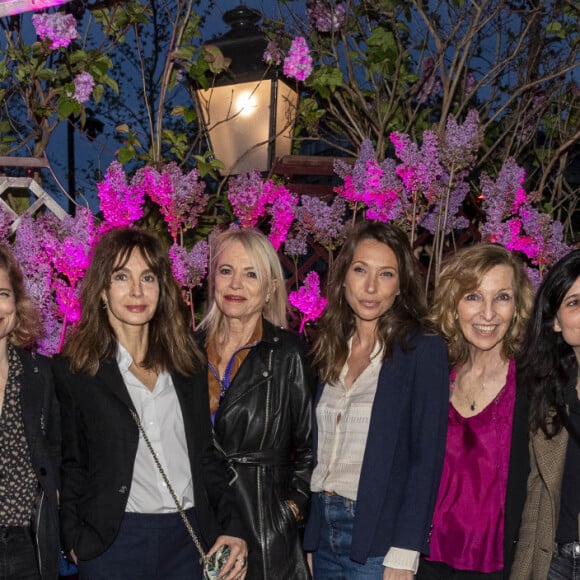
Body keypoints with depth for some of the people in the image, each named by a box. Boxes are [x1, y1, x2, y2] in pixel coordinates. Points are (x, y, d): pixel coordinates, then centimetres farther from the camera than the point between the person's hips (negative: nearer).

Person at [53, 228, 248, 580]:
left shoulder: (188, 363, 8)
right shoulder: (73, 371, -2)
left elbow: (208, 455, 12)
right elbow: (70, 465, 2)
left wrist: (232, 528, 4)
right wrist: (75, 540, -6)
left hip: (190, 537, 3)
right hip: (113, 541, -3)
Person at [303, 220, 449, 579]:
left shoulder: (424, 350, -8)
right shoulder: (330, 350, 8)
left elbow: (427, 457, -11)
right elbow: (319, 449, 11)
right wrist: (306, 539, 7)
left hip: (378, 537, -5)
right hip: (322, 529, 5)